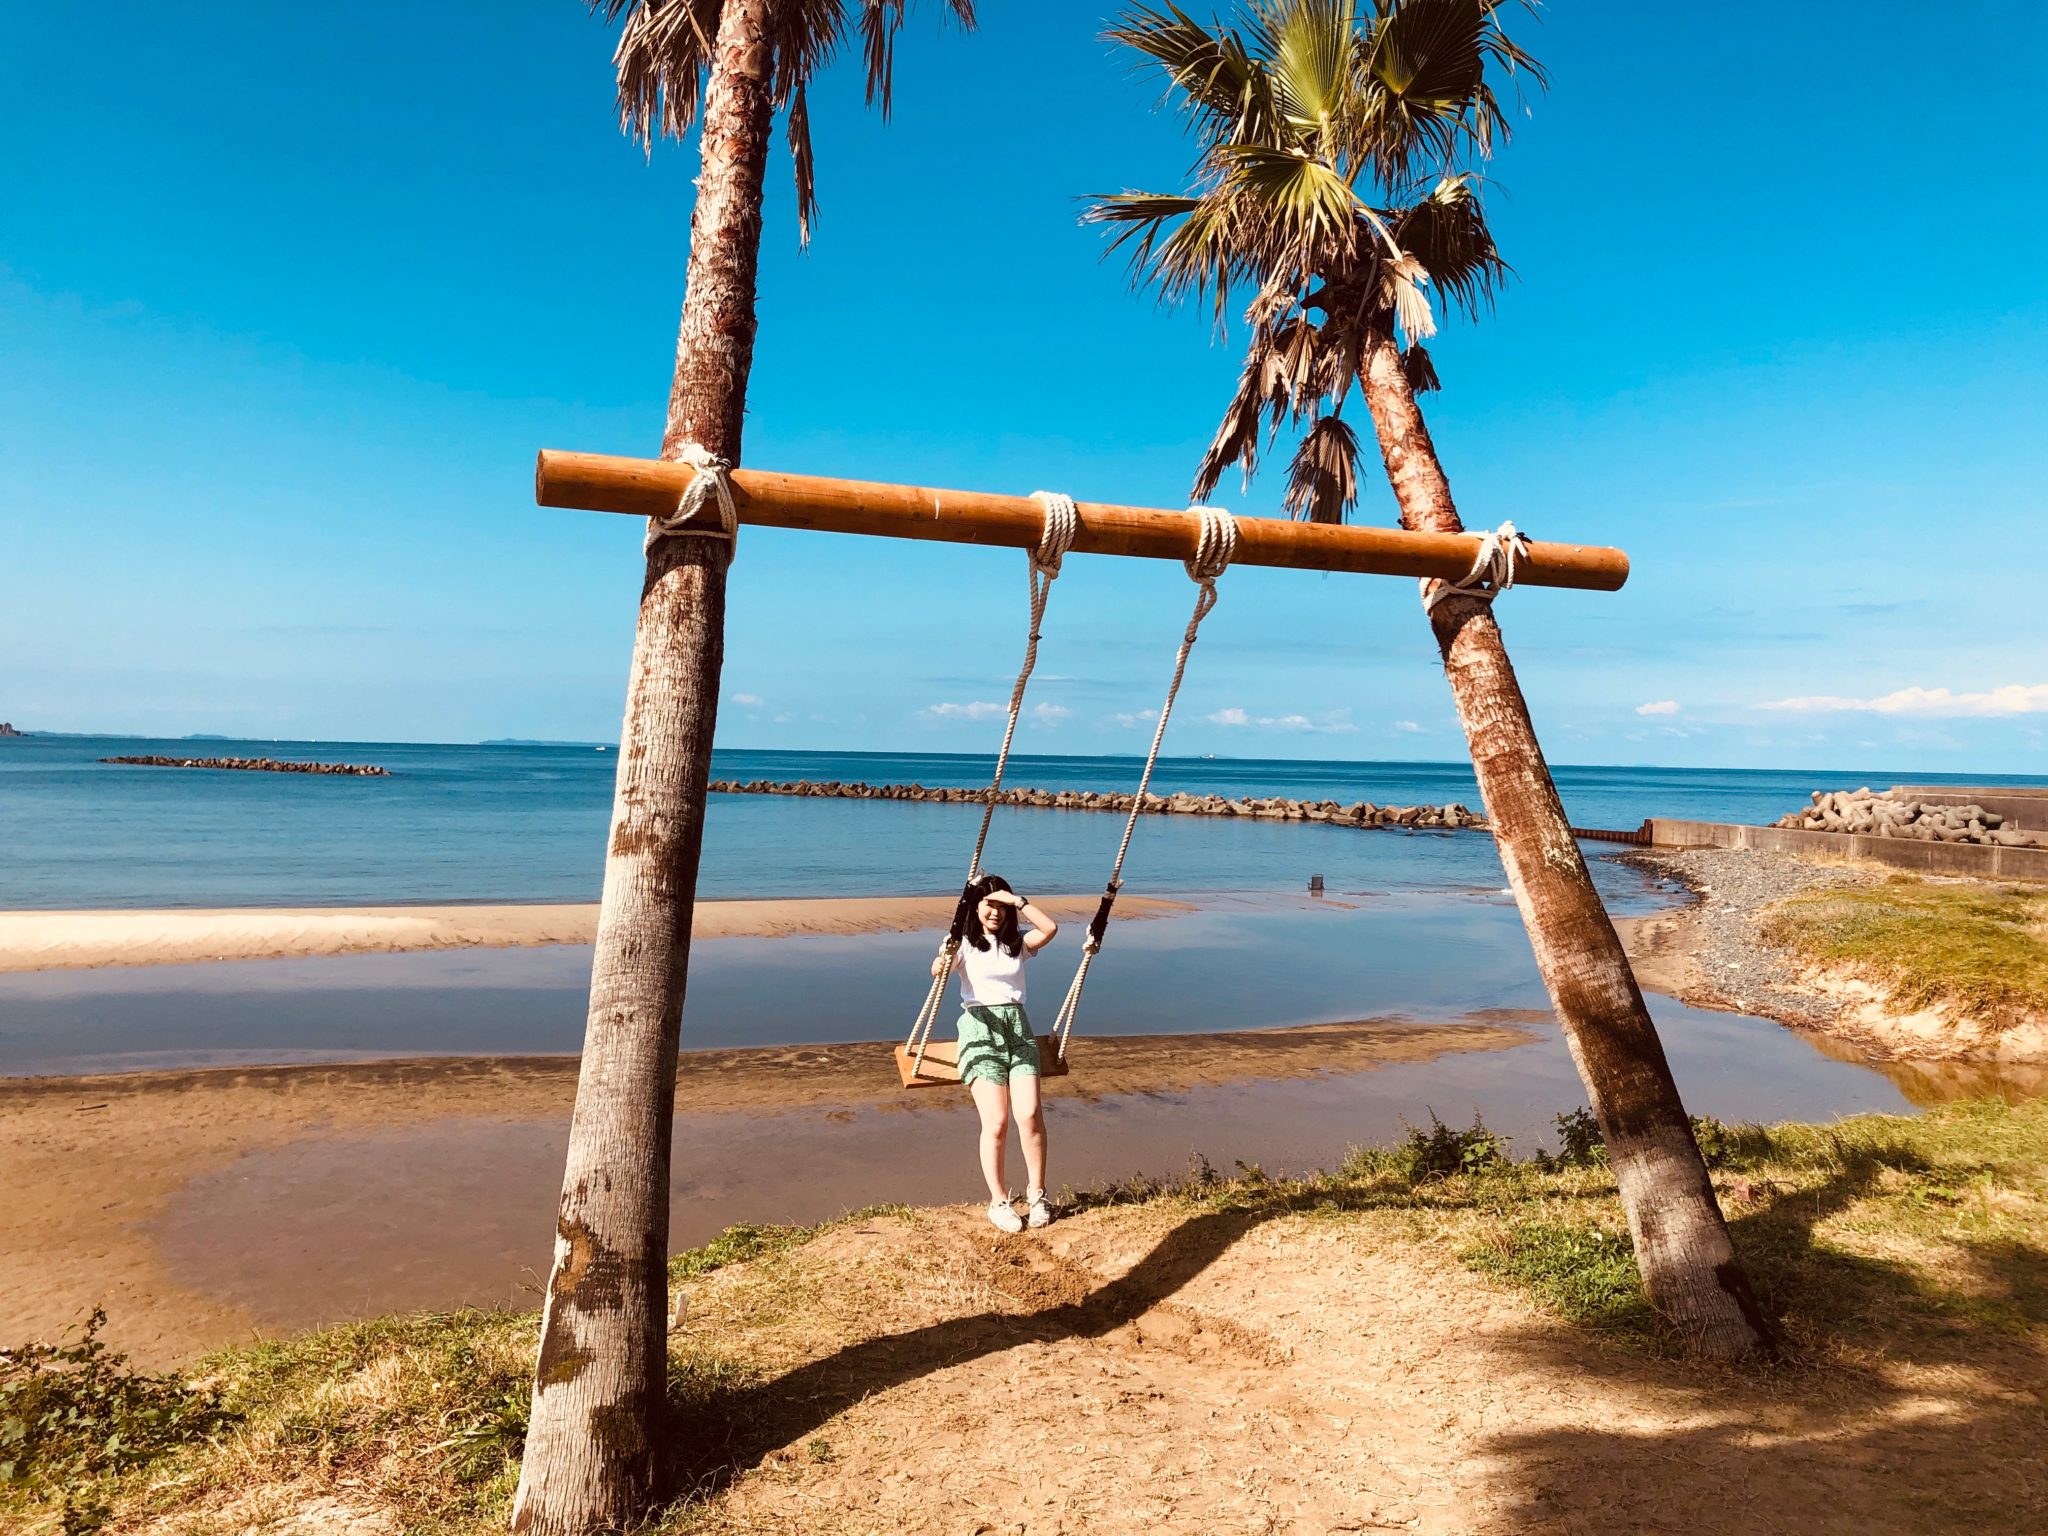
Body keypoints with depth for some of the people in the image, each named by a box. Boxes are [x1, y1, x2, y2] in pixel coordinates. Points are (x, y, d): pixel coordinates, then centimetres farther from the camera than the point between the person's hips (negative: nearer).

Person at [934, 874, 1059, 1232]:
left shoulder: (1018, 941, 11)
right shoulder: (964, 943, 1)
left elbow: (1050, 929, -9)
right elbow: (937, 970, -18)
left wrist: (1017, 901, -11)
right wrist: (944, 957, -39)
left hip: (1018, 1027, 3)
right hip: (980, 1029, -3)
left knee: (1030, 1115, -9)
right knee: (996, 1122, -8)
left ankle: (1037, 1195, 8)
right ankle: (999, 1202, 6)